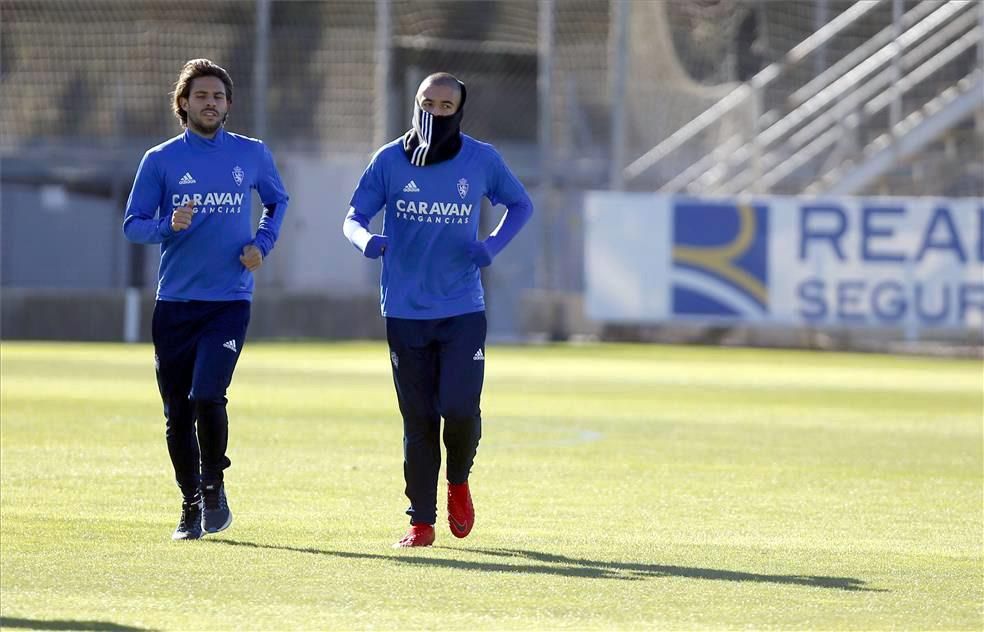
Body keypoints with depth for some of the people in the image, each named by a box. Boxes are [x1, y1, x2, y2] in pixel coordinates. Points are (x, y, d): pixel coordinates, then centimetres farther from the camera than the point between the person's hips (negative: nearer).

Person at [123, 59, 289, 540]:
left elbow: (277, 201, 22)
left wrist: (262, 244, 5)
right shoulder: (160, 160, 3)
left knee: (207, 396, -18)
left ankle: (214, 487, 2)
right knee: (177, 413, 4)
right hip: (174, 302, 1)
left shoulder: (252, 155, 5)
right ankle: (191, 505, 19)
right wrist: (169, 226, -17)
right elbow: (132, 225, 3)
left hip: (230, 301, -1)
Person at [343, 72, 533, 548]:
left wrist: (493, 246, -6)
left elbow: (520, 204, 13)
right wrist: (365, 240, -22)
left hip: (463, 311, 0)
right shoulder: (390, 160, -2)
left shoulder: (481, 160, -1)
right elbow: (353, 217, 3)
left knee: (460, 408, -13)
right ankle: (421, 521, 13)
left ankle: (458, 482, 18)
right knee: (418, 419, 3)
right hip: (404, 312, 1)